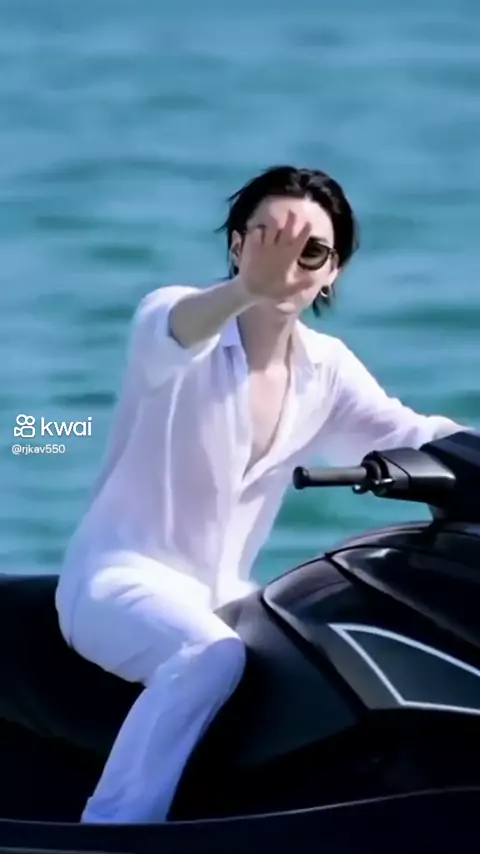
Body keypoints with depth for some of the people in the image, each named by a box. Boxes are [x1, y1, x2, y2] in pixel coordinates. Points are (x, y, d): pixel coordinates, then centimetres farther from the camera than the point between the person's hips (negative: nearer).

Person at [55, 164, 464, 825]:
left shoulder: (327, 369, 5)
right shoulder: (175, 318, -15)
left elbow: (406, 434, 8)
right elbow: (169, 334, -38)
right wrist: (249, 287, -60)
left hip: (220, 595, 7)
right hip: (123, 576, -7)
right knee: (212, 656, -36)